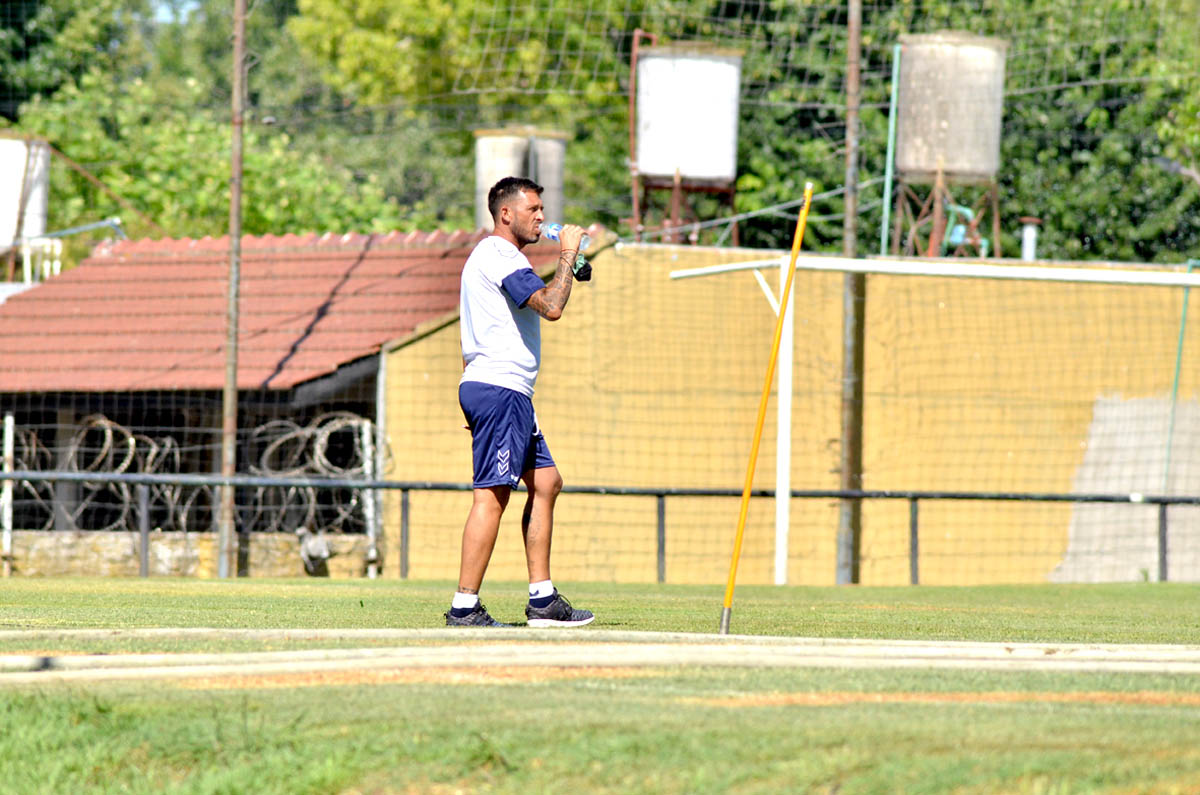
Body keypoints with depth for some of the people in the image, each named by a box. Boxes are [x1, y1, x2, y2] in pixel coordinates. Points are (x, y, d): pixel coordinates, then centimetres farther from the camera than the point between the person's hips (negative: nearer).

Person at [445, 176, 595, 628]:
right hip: (500, 390, -11)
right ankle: (464, 608, -14)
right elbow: (551, 306, -23)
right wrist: (568, 254, -11)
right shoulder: (501, 256, -11)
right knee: (491, 496, -12)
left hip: (506, 394, 11)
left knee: (545, 481, 11)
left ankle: (542, 600, 11)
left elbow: (474, 342, 26)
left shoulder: (487, 257, 23)